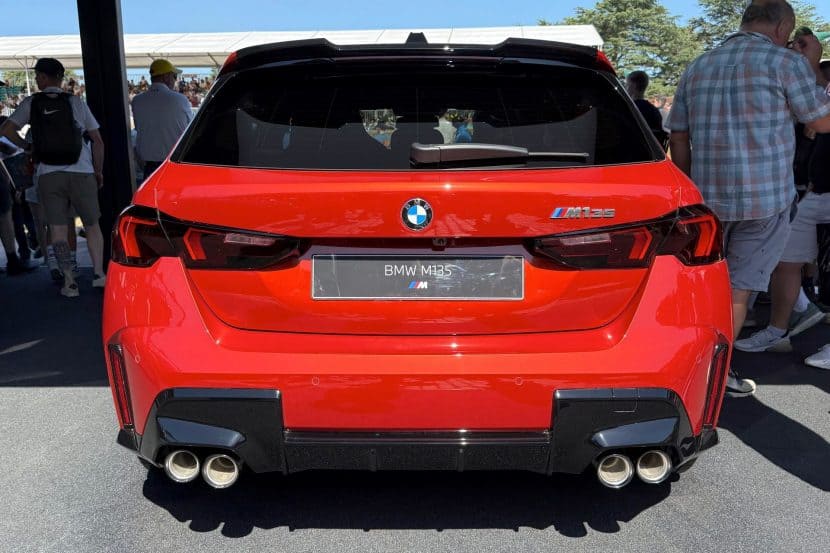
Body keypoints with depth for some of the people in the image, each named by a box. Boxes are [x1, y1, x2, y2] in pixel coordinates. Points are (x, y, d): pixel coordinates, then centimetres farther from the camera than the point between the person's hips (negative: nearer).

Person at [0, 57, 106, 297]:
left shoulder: (31, 103, 4)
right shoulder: (75, 102, 3)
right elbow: (97, 141, 2)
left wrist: (25, 146, 16)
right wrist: (98, 171, 12)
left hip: (48, 175, 0)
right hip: (81, 172, 0)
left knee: (58, 230, 4)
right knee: (92, 225, 12)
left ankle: (70, 282, 1)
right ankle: (99, 273, 4)